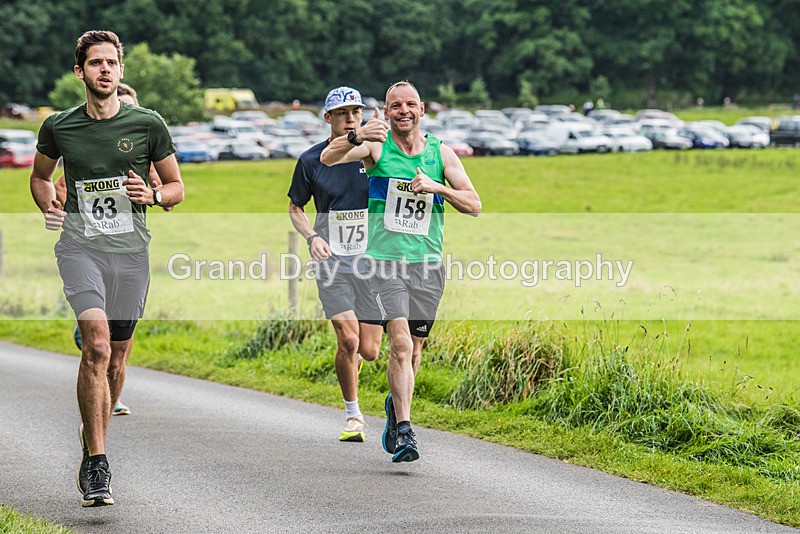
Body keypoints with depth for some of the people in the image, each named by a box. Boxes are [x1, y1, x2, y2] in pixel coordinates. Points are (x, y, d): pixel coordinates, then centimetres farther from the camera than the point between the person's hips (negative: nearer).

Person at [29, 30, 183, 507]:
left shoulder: (148, 124, 4)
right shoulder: (59, 127, 6)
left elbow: (176, 188, 13)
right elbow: (40, 176, 24)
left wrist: (150, 195, -8)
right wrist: (49, 207, 5)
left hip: (131, 250, 2)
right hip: (80, 246, -2)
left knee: (116, 360, 8)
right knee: (97, 344, -21)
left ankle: (94, 441, 33)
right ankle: (96, 461, -19)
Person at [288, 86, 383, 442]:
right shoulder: (311, 160, 1)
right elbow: (295, 207, 13)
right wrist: (312, 236, -5)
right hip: (332, 261, -1)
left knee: (369, 351, -1)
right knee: (348, 340, -15)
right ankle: (353, 415, 4)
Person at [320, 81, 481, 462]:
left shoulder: (441, 153, 6)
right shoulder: (377, 145, -1)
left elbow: (474, 205, 2)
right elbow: (327, 158, -17)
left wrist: (436, 187, -14)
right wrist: (356, 137, -36)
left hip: (428, 263, 3)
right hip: (385, 260, -3)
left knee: (414, 348, 12)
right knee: (400, 344, -16)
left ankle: (396, 405, 39)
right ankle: (404, 431, -16)